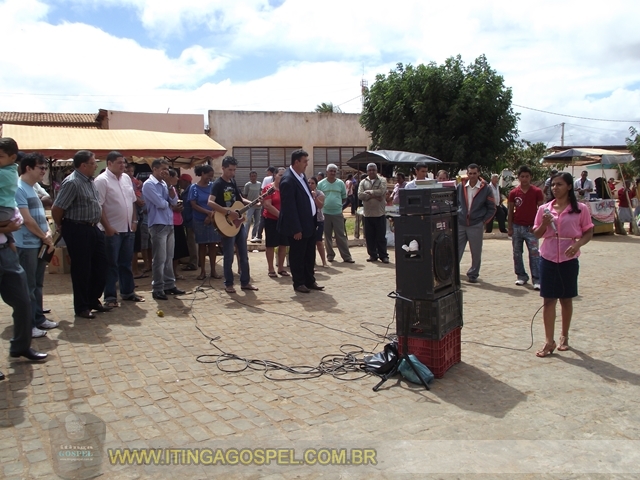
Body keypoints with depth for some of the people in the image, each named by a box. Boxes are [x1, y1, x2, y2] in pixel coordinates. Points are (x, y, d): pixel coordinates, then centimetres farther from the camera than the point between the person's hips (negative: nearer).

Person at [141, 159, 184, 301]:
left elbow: (174, 201, 5)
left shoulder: (164, 184, 14)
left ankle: (169, 285, 22)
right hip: (158, 225, -8)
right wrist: (170, 205, 2)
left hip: (169, 224, 8)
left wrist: (171, 186, -5)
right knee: (160, 259, -5)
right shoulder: (149, 185, -9)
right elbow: (160, 203, -18)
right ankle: (157, 289, 2)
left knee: (169, 258, 13)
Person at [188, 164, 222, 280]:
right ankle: (202, 271, 13)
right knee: (202, 245, 6)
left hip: (213, 220, 2)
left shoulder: (212, 186, 4)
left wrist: (212, 216, -12)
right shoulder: (194, 187, -5)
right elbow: (194, 205, -10)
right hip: (200, 221, -2)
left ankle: (213, 270, 12)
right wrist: (208, 212, -17)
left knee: (212, 244, 5)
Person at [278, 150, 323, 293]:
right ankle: (298, 283, 19)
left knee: (310, 254, 17)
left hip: (309, 222, 9)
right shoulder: (288, 180, -21)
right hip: (299, 226, -9)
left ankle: (310, 281, 29)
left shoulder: (301, 175, 8)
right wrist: (296, 229, -21)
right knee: (297, 255, 6)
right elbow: (289, 208, -22)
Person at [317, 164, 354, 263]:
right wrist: (324, 204, 0)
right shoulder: (321, 184, 1)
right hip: (325, 213, 0)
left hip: (338, 213, 0)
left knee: (341, 236, -1)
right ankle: (330, 255, 19)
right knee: (327, 235, 8)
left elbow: (344, 197, 11)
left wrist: (337, 204, 4)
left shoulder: (340, 183, 4)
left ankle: (346, 256, 1)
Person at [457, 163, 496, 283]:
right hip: (460, 224, 2)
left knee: (476, 252, 6)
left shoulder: (485, 189, -2)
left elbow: (492, 208, 3)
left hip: (476, 225, -1)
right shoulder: (460, 186, 4)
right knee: (456, 250, 3)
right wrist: (455, 216, 5)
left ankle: (473, 275, 19)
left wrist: (484, 221, -3)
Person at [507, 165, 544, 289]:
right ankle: (521, 276, 21)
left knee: (534, 253, -8)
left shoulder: (537, 192, -1)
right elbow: (511, 211, 8)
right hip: (517, 227, 3)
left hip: (531, 228, -3)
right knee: (517, 253, 9)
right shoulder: (513, 193, 4)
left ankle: (537, 280, -7)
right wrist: (510, 228, 4)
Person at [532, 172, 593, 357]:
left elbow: (588, 232, 0)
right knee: (548, 299, 0)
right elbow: (537, 234, 8)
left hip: (569, 259, -1)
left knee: (566, 299, 12)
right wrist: (544, 224, -12)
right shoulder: (545, 209, 3)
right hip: (548, 258, 2)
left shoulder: (580, 209, -4)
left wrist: (577, 244, -18)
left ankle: (564, 336, 30)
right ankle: (549, 342, 6)